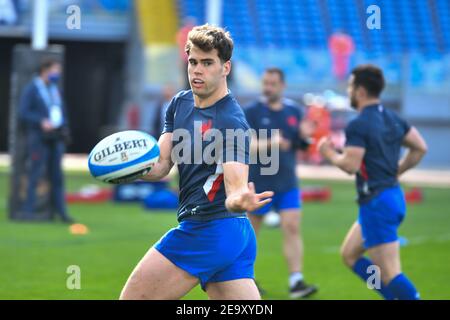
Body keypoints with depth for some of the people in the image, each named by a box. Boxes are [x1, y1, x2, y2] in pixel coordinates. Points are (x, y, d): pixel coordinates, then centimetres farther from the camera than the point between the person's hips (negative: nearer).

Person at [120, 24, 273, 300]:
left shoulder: (231, 121, -16)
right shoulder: (180, 103, 11)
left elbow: (235, 186, -25)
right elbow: (162, 165, 7)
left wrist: (240, 201, -50)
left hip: (206, 233, -9)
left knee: (131, 298, 0)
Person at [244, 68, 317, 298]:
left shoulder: (294, 112, 8)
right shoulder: (251, 112, -6)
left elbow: (300, 146, 15)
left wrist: (304, 137, -8)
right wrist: (270, 143, -34)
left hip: (287, 182, 3)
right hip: (258, 183, -3)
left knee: (292, 229, -9)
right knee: (250, 232, 8)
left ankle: (296, 282, -13)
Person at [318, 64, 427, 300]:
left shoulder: (358, 125, -15)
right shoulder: (392, 118, 10)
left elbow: (350, 165, -22)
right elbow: (420, 148, 14)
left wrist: (330, 154, -3)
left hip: (376, 202, -10)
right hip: (394, 195, 10)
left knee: (390, 273, -9)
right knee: (349, 254, 21)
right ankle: (396, 296, 16)